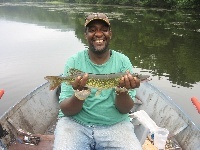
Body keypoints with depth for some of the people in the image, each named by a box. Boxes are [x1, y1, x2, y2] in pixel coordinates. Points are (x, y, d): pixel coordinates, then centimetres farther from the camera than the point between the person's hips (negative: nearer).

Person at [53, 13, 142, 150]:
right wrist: (79, 95, -27)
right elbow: (65, 111, -7)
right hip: (76, 122, 0)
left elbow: (125, 110, -4)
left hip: (115, 124, 1)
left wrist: (122, 90, -25)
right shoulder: (74, 62, -3)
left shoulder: (123, 62, -2)